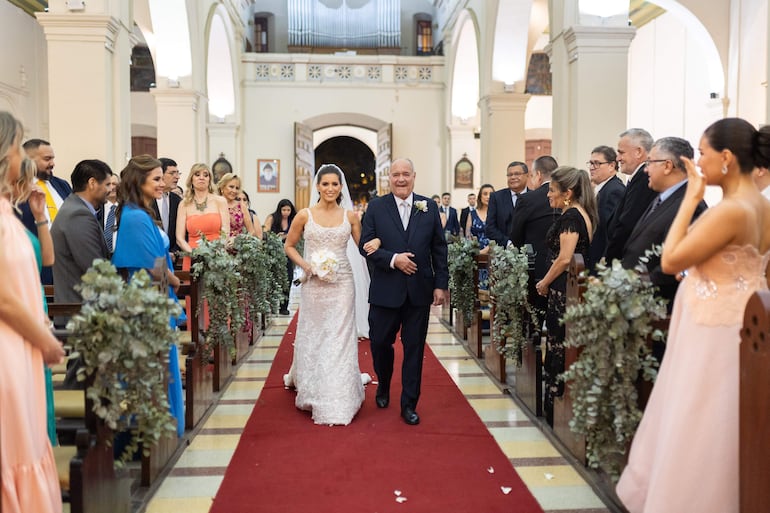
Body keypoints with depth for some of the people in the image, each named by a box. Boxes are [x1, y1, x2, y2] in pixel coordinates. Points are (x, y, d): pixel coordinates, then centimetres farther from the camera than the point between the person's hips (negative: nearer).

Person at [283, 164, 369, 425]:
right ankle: (312, 391, 28)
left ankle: (338, 400, 8)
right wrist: (305, 265, -8)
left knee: (340, 338, 0)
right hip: (313, 283, 0)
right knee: (312, 335, 9)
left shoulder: (350, 216, 3)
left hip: (341, 283, 0)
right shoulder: (305, 215, 0)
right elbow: (289, 245, 9)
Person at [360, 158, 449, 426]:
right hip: (385, 290, -1)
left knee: (414, 349, 7)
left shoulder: (429, 207, 3)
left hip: (420, 290, 1)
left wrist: (441, 285, 1)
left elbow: (439, 249, 5)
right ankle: (384, 386, 39)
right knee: (380, 343, 9)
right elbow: (365, 245, -4)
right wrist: (393, 259, -18)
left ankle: (409, 404, 20)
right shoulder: (376, 207, 0)